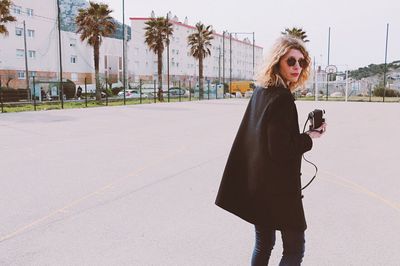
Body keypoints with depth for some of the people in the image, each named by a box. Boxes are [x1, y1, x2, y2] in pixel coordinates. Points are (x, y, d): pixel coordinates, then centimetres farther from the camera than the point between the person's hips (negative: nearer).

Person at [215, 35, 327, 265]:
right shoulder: (282, 98, -19)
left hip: (256, 184, 9)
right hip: (278, 187, -9)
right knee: (295, 247, 7)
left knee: (263, 244, 19)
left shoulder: (260, 92, 7)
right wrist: (309, 138, -9)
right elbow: (280, 150, -22)